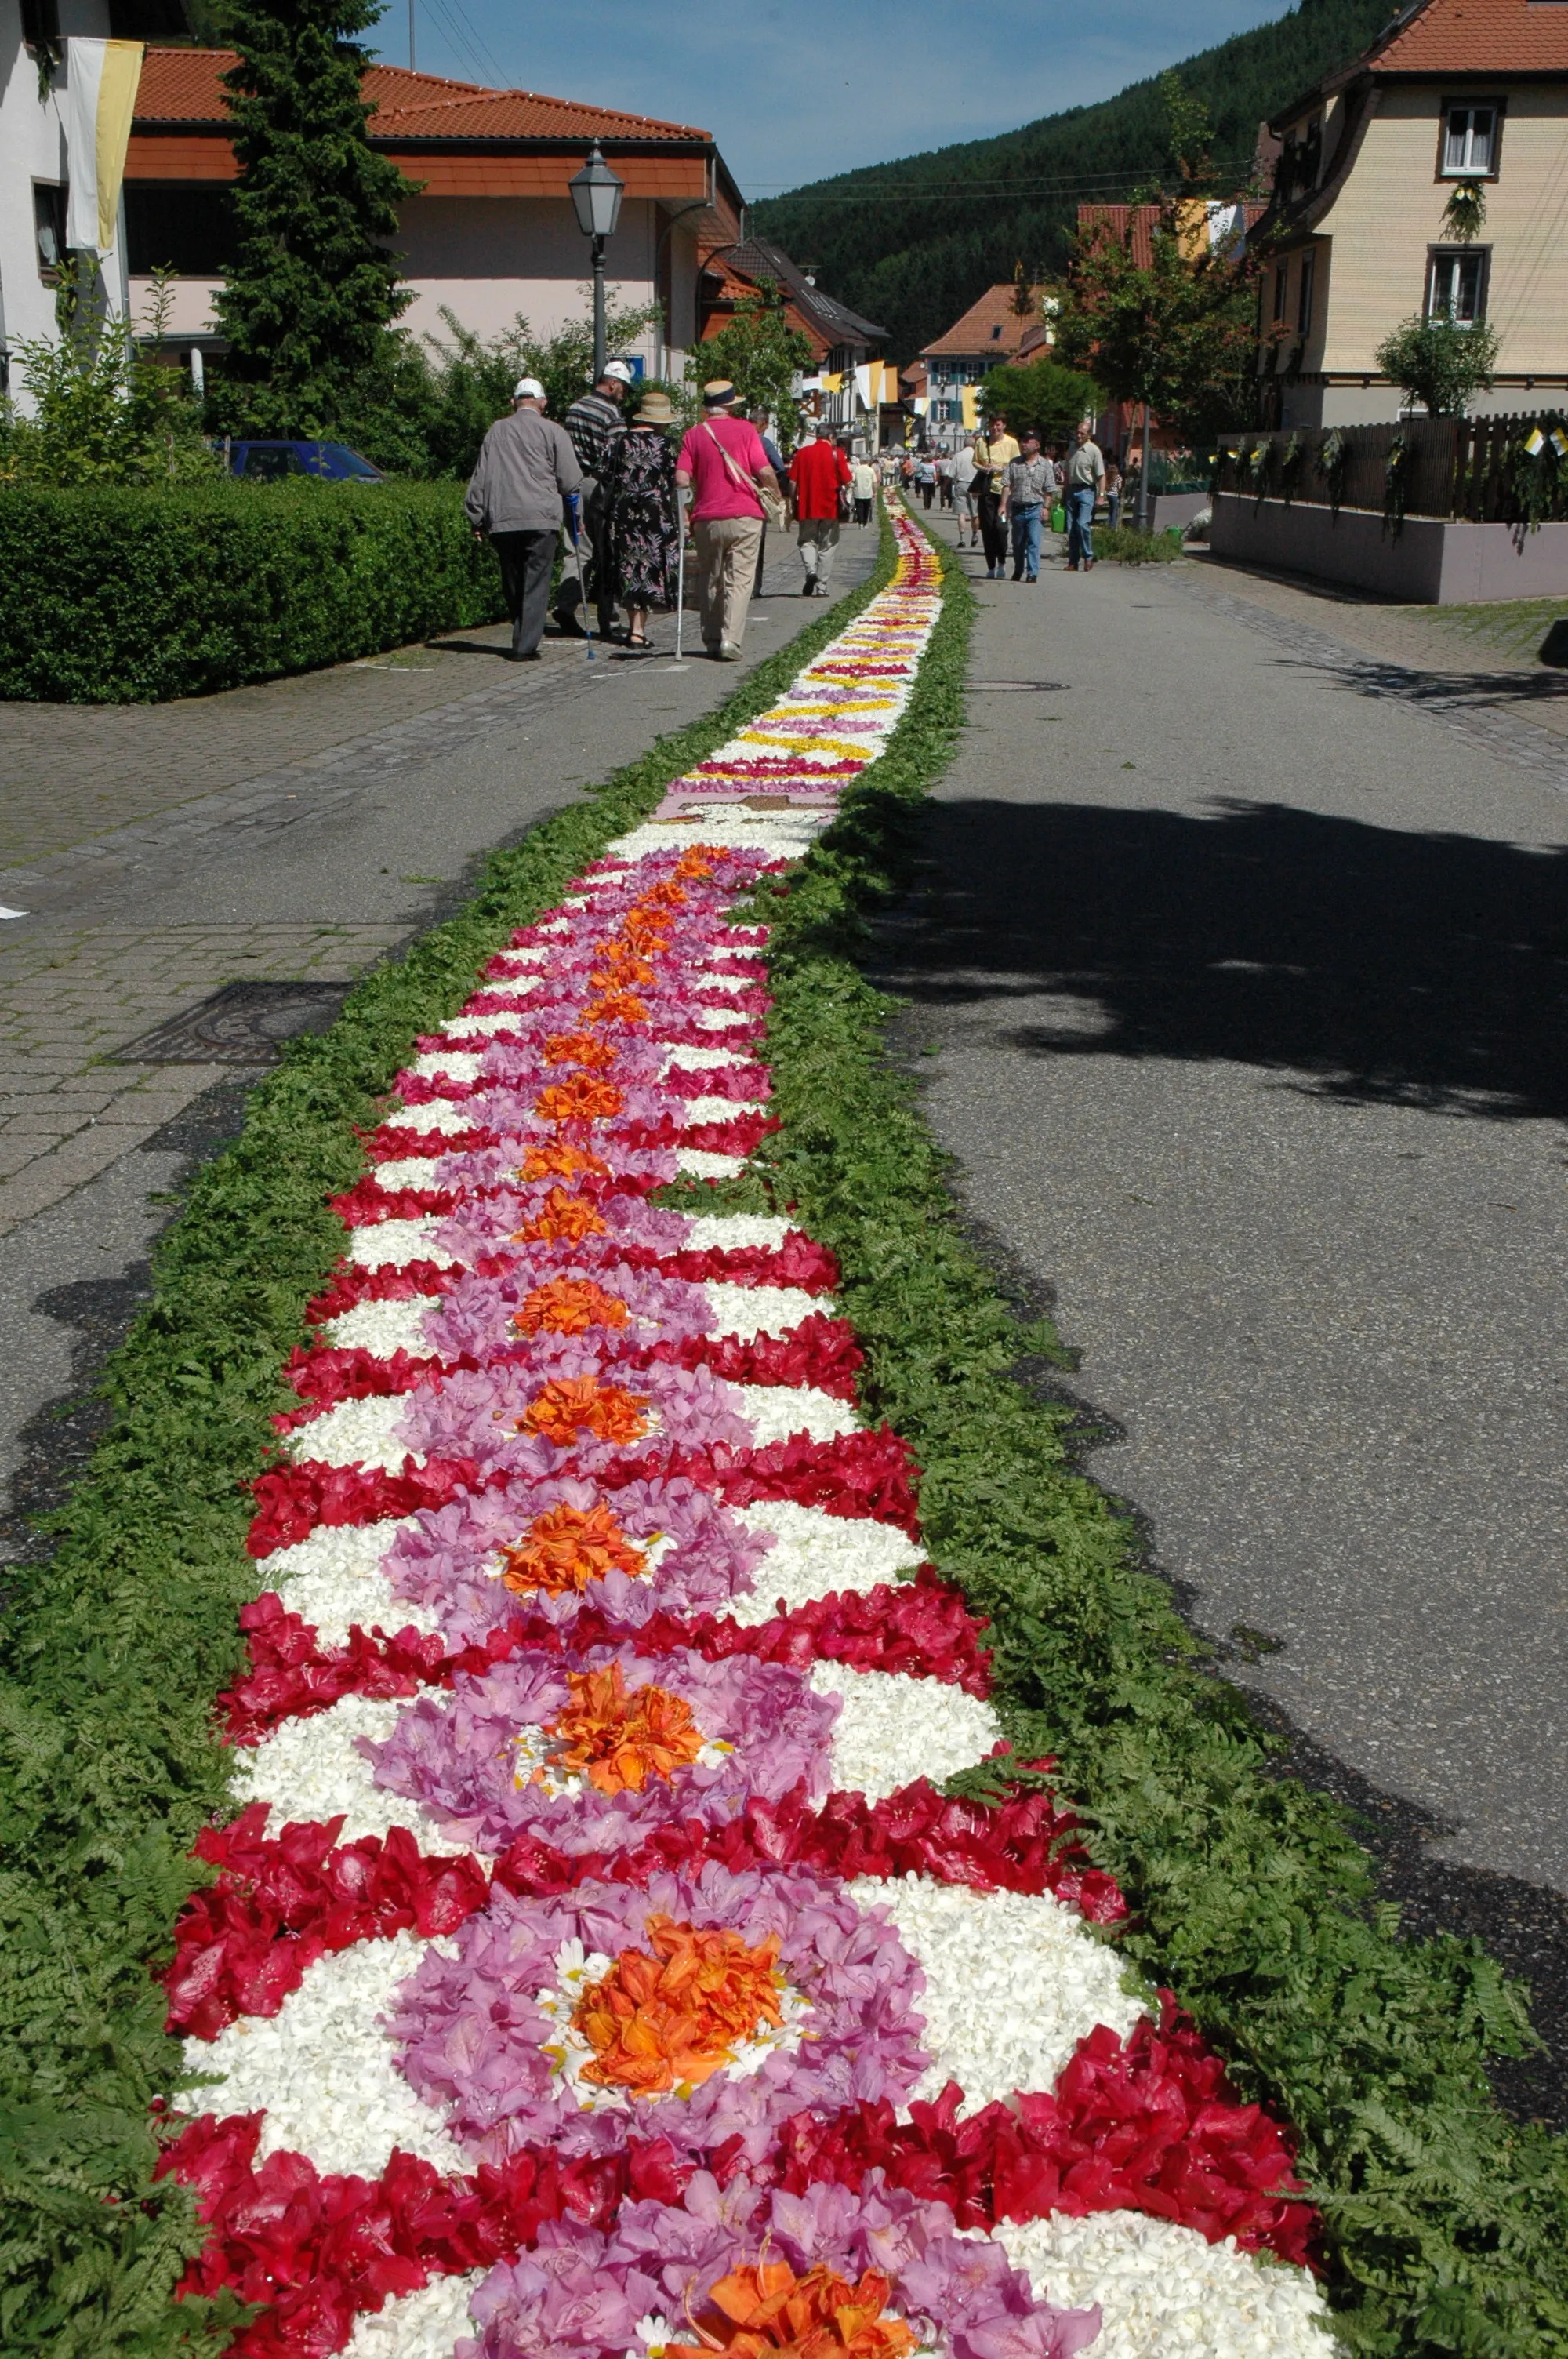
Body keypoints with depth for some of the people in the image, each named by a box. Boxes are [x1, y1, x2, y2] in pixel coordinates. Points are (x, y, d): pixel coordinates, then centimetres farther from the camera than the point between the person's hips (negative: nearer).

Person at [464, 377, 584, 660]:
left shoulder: (497, 430, 12)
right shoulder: (553, 431, 2)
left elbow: (480, 477, 13)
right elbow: (571, 480, 0)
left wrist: (477, 519, 18)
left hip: (501, 519, 3)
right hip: (541, 518, -3)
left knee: (512, 583, 14)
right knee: (536, 583, -1)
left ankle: (522, 639, 21)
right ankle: (526, 646, -8)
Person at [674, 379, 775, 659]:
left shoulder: (694, 435, 4)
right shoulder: (745, 429, -1)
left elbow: (682, 479, -5)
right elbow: (765, 472, -8)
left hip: (706, 518, 2)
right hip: (744, 516, -2)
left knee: (710, 580, 15)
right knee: (739, 580, -2)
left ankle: (712, 640, 19)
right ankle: (730, 640, -14)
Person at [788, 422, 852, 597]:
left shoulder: (802, 452, 3)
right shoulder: (836, 453, -2)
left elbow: (793, 481, 1)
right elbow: (846, 480, -5)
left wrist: (794, 502, 10)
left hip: (807, 506, 1)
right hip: (830, 507, -1)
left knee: (807, 541, 13)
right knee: (827, 546, 7)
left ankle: (811, 570, -15)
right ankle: (821, 587, 6)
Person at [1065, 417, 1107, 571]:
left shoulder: (1094, 450, -6)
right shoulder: (1072, 447, 11)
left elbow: (1101, 475, -8)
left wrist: (1100, 495, -16)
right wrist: (1066, 492, 16)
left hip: (1086, 491, -6)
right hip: (1072, 490, 6)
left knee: (1083, 524, -17)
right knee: (1071, 527, 4)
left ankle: (1088, 557, -3)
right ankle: (1073, 561, 9)